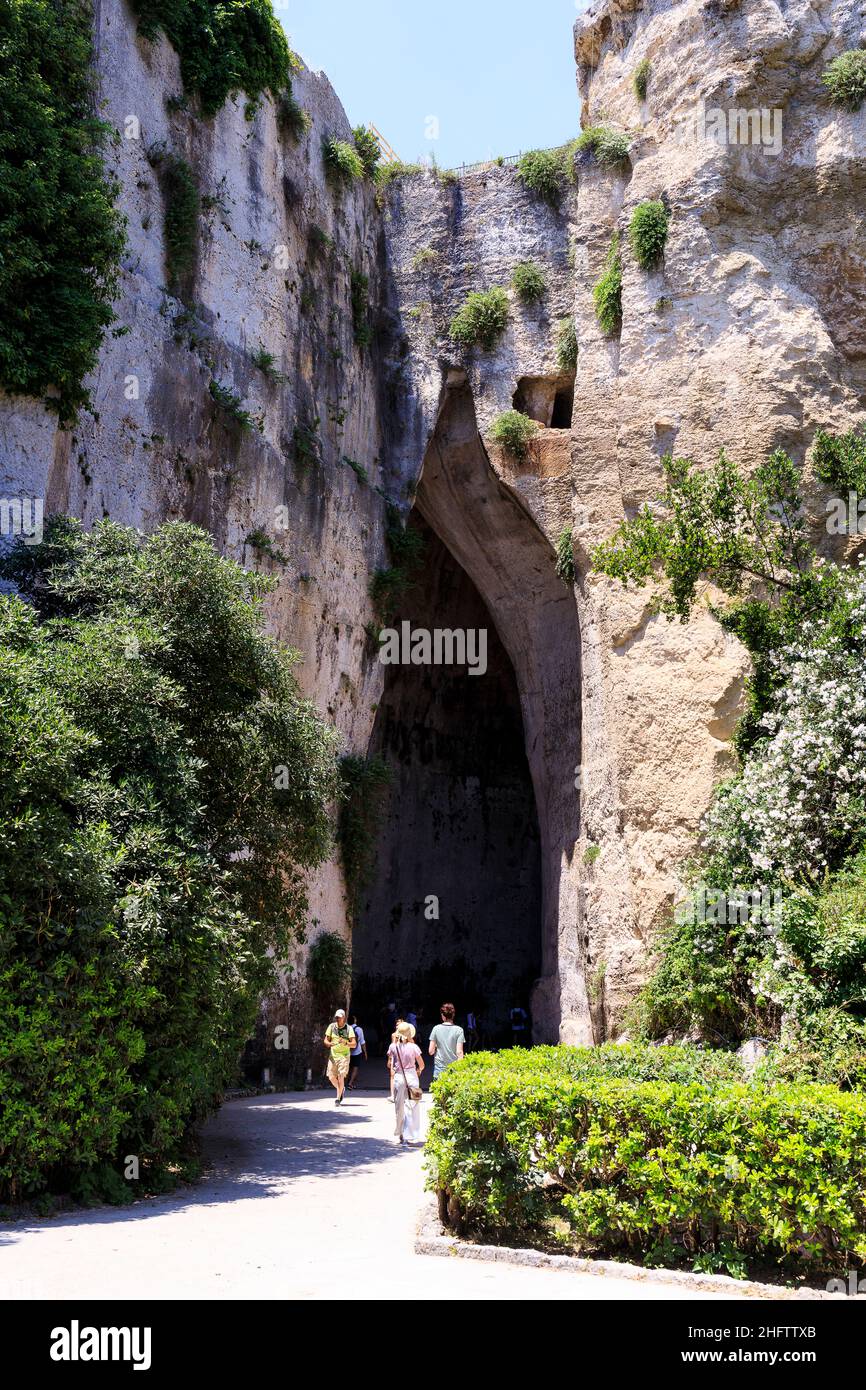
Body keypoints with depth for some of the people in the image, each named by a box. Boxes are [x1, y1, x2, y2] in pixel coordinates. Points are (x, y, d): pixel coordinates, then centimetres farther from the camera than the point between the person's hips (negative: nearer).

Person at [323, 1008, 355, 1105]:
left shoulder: (348, 1028, -4)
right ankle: (341, 1089, 29)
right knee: (331, 1077, 0)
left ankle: (338, 1099, 0)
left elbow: (354, 1044, -7)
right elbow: (326, 1040, 6)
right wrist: (329, 1044, -17)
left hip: (344, 1055, -3)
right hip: (333, 1055, 3)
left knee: (341, 1076, -10)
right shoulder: (332, 1026, 3)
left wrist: (345, 1043, -26)